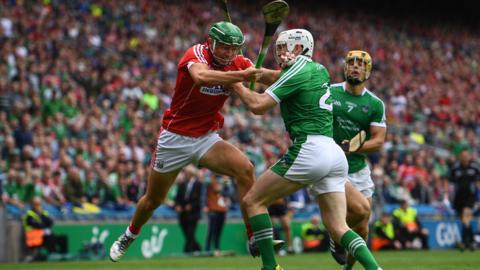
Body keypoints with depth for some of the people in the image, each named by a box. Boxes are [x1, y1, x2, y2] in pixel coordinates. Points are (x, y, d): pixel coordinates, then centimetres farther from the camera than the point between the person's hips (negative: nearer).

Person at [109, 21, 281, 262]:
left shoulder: (238, 63, -6)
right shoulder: (196, 54, -23)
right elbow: (201, 77, -46)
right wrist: (243, 75, -55)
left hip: (206, 138, 3)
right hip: (174, 138, -3)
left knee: (245, 169, -23)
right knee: (153, 200, 13)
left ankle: (255, 240, -20)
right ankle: (129, 236, 45)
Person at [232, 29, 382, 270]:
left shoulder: (297, 72, -4)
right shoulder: (319, 70, 21)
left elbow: (258, 105, -9)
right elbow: (281, 78, 35)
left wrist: (237, 85, 8)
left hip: (310, 149, -8)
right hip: (335, 154, 8)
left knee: (253, 201, 3)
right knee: (338, 228, 5)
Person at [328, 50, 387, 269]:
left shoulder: (375, 104, 2)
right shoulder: (328, 93, -3)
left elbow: (378, 141, -3)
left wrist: (352, 149, -18)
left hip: (358, 169, 4)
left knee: (361, 230, 7)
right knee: (360, 208, -25)